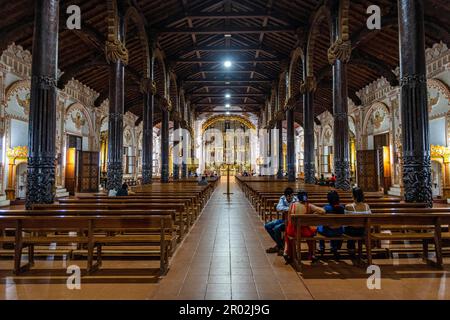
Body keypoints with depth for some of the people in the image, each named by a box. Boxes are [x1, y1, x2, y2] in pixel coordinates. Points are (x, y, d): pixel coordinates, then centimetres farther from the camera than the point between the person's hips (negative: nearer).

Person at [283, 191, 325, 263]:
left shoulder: (292, 205, -2)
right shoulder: (309, 206, -5)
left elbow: (289, 220, 3)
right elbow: (323, 211, -10)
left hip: (292, 231, 1)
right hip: (304, 232, -1)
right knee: (312, 230, 34)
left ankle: (287, 252, 28)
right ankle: (311, 255, 39)